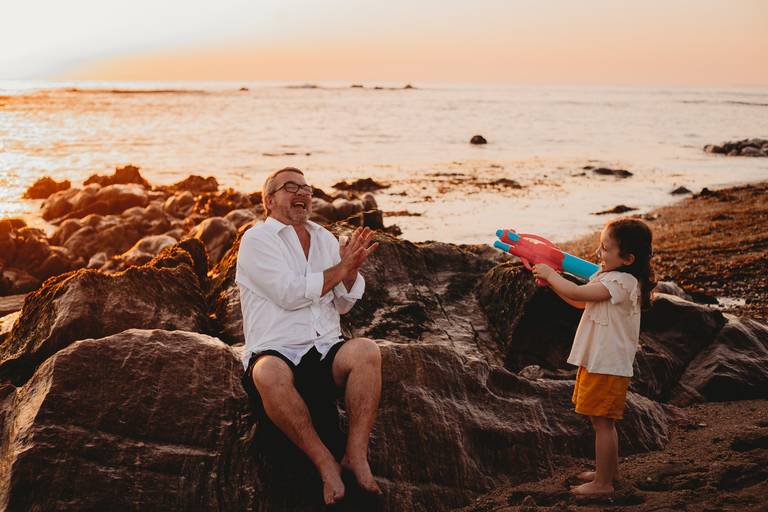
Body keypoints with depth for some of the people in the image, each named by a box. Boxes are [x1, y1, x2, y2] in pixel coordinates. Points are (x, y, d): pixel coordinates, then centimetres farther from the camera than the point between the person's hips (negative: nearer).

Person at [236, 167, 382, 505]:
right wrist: (342, 267, -6)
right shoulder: (257, 240, 2)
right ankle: (325, 462, -26)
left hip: (325, 351, 4)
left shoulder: (324, 238, 20)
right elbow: (290, 293, -13)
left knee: (366, 351, -29)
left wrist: (351, 268, -2)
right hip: (275, 353, -4)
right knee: (270, 373, -39)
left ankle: (356, 456, -25)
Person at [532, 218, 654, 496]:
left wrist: (550, 274, -13)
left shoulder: (621, 281, -22)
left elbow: (577, 293, -28)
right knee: (603, 421, 21)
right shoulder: (609, 276, 10)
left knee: (602, 422, -2)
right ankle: (610, 469, 35)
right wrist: (553, 280, 6)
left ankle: (602, 483, 6)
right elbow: (580, 302, 18)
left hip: (607, 366, -10)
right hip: (597, 361, 10)